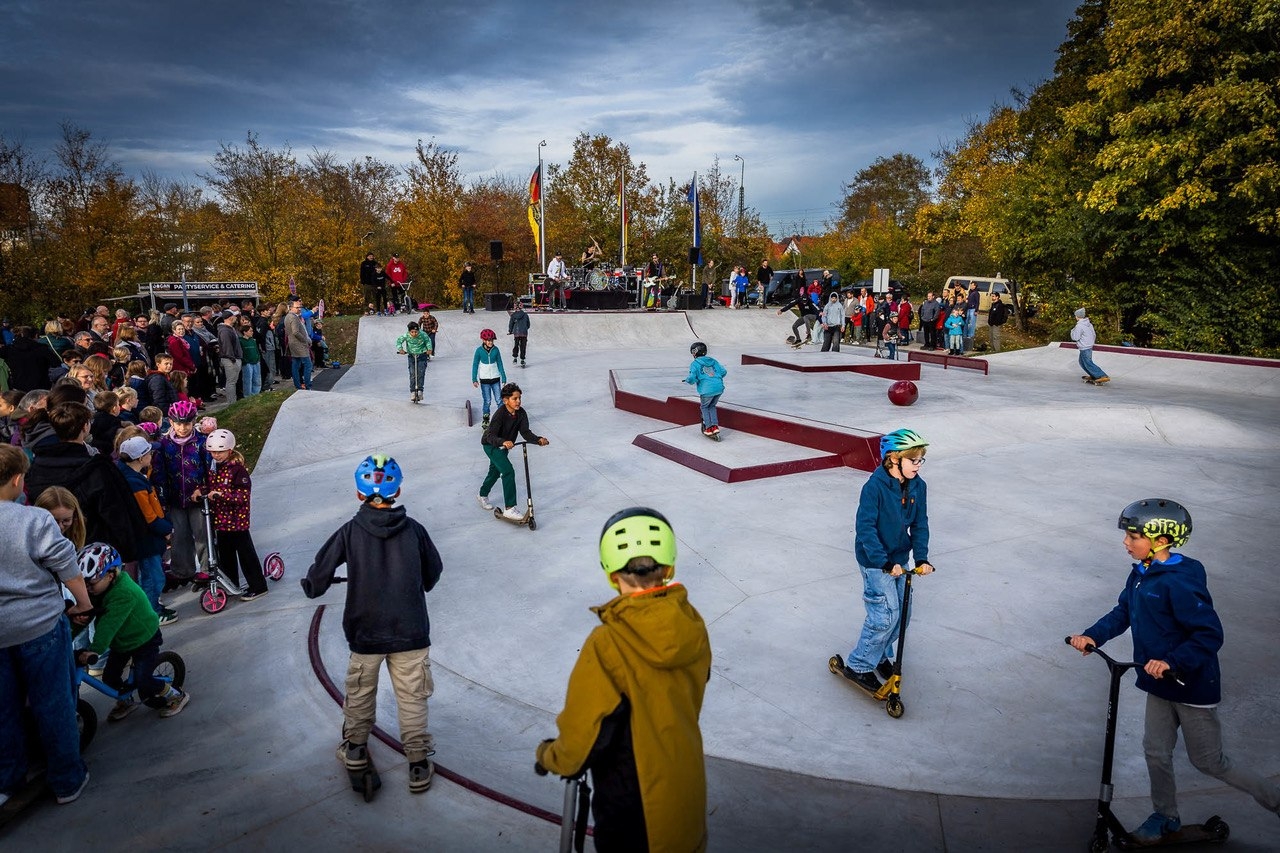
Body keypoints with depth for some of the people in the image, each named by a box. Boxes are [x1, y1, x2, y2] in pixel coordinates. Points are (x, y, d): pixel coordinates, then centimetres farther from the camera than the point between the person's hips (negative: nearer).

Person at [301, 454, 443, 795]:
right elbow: (433, 573, 6)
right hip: (410, 631, 0)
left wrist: (311, 588, 18)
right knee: (412, 697, 10)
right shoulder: (414, 529, -7)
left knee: (360, 691, 22)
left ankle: (355, 749, 38)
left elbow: (320, 571, -5)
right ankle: (419, 765, 16)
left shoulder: (350, 532, -10)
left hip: (364, 632, 0)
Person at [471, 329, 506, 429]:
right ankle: (485, 420, 15)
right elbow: (475, 365, -3)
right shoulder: (479, 350, -9)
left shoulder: (496, 350, -5)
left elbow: (500, 365, 1)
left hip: (495, 379, 1)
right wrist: (474, 380, -8)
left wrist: (504, 379, 2)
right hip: (484, 379, -1)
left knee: (499, 400, -1)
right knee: (487, 401, 2)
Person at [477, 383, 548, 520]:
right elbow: (491, 436, -39)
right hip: (491, 445, -8)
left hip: (504, 445, 8)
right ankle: (509, 509, -19)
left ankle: (483, 496, 54)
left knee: (495, 471, 27)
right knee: (508, 471, -22)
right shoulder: (500, 414, -32)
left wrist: (538, 439, -38)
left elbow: (525, 432, -20)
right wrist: (503, 442, -59)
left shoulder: (521, 413, -15)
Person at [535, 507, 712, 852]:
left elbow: (585, 735, -20)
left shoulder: (607, 644, -30)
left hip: (631, 798, -4)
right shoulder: (693, 625, -14)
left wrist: (550, 758, 1)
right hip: (685, 782, 4)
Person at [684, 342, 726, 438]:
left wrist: (686, 380, 12)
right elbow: (723, 371, 13)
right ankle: (715, 426, 14)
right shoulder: (713, 361, 17)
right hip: (719, 388, 5)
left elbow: (692, 378, -10)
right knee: (712, 406, 26)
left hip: (707, 389, -5)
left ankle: (708, 428, 15)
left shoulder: (695, 364, 1)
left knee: (704, 407, 21)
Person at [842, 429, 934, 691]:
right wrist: (885, 563, -26)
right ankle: (859, 665, 10)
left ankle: (882, 655, 37)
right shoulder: (875, 487, -23)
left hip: (900, 559, 7)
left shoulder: (917, 486, -3)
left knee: (901, 613, 14)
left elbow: (920, 524, 2)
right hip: (876, 562, -7)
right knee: (886, 615, -8)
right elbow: (865, 527, -24)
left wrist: (921, 558, -10)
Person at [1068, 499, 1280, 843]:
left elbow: (1210, 634, -28)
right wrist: (1093, 636, -8)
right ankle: (1166, 815, 33)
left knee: (1208, 762, 9)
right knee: (1156, 751, 15)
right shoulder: (1141, 575, 0)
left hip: (1193, 685, -8)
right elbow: (1123, 613, 6)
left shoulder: (1179, 583, -27)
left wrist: (1172, 661, -37)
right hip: (1160, 684, 8)